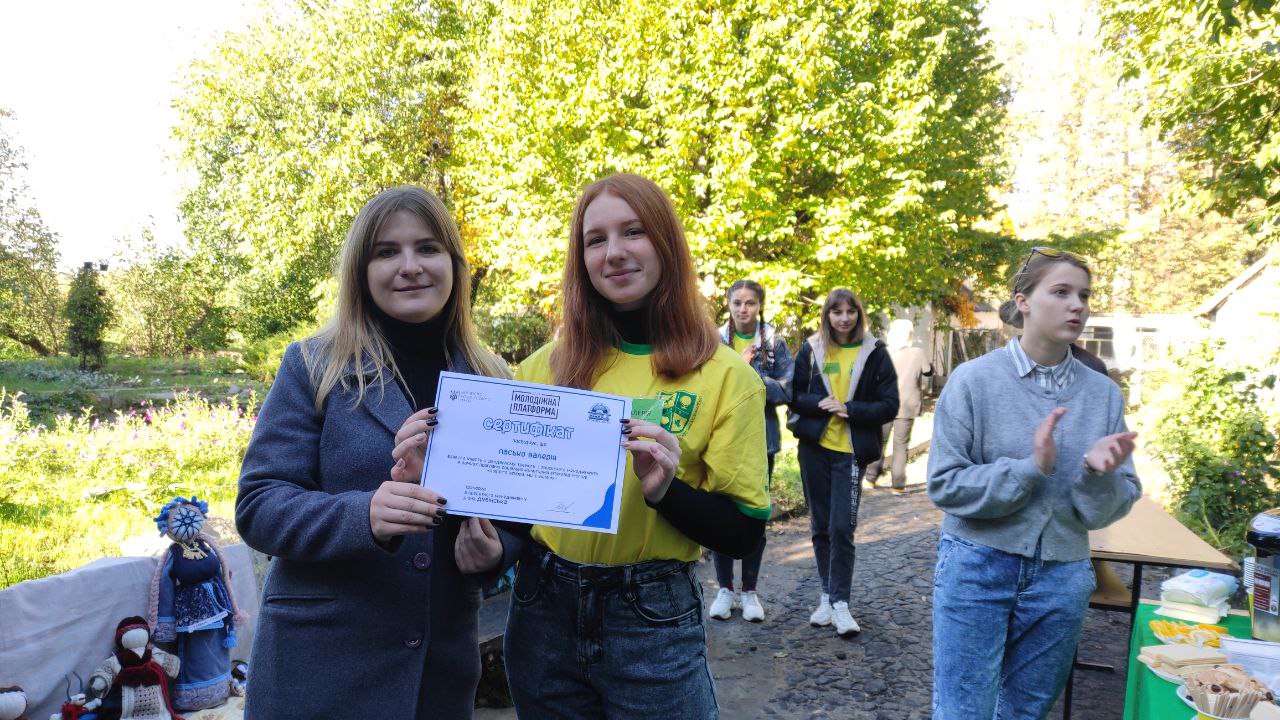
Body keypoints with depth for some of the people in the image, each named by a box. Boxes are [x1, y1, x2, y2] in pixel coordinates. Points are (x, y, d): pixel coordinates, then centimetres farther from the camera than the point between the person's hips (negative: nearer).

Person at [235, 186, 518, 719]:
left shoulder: (491, 379, 3)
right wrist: (363, 516, -28)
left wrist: (495, 546, -14)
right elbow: (258, 506, -10)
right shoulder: (315, 366, -5)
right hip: (320, 659, -3)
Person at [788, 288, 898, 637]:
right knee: (821, 525, 10)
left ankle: (840, 602, 1)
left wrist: (848, 409, -15)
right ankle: (828, 595, 23)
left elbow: (890, 406, -2)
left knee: (842, 527, -9)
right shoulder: (811, 349, 5)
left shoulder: (874, 353, 0)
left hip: (851, 451, -2)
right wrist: (819, 405, -14)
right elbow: (793, 395, 5)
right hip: (814, 447, 3)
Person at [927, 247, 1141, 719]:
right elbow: (944, 486, -13)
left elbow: (1111, 510, 0)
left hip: (1062, 578, 4)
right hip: (977, 569, -3)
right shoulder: (975, 380, -11)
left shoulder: (1104, 394, 0)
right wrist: (1032, 469, -23)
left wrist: (1098, 474, -21)